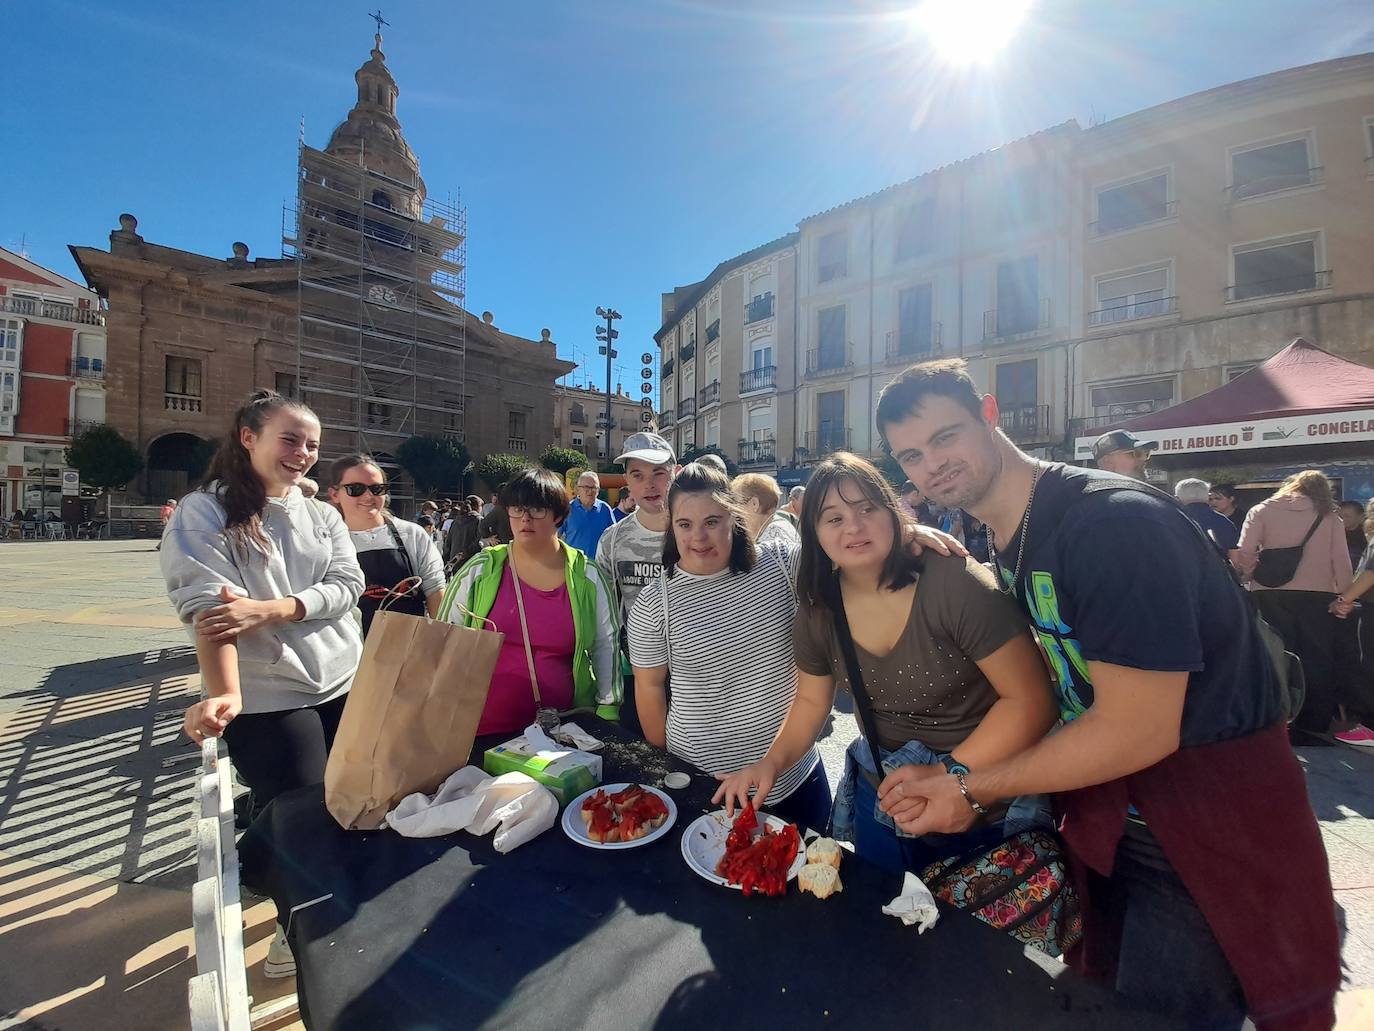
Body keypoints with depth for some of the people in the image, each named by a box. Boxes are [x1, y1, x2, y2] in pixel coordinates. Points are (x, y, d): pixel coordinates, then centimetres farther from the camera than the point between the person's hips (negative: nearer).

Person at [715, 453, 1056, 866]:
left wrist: (950, 774, -27)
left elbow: (1030, 701, -20)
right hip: (881, 793, 4)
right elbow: (811, 700, 5)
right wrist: (772, 761, -9)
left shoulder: (953, 582, -25)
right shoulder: (819, 610, -9)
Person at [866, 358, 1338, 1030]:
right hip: (1105, 821, 7)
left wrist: (973, 790, -18)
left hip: (1213, 832, -7)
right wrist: (949, 774, -7)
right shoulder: (1001, 542, -1)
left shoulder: (1114, 521, -27)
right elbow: (1050, 694, 4)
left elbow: (1138, 730, -27)